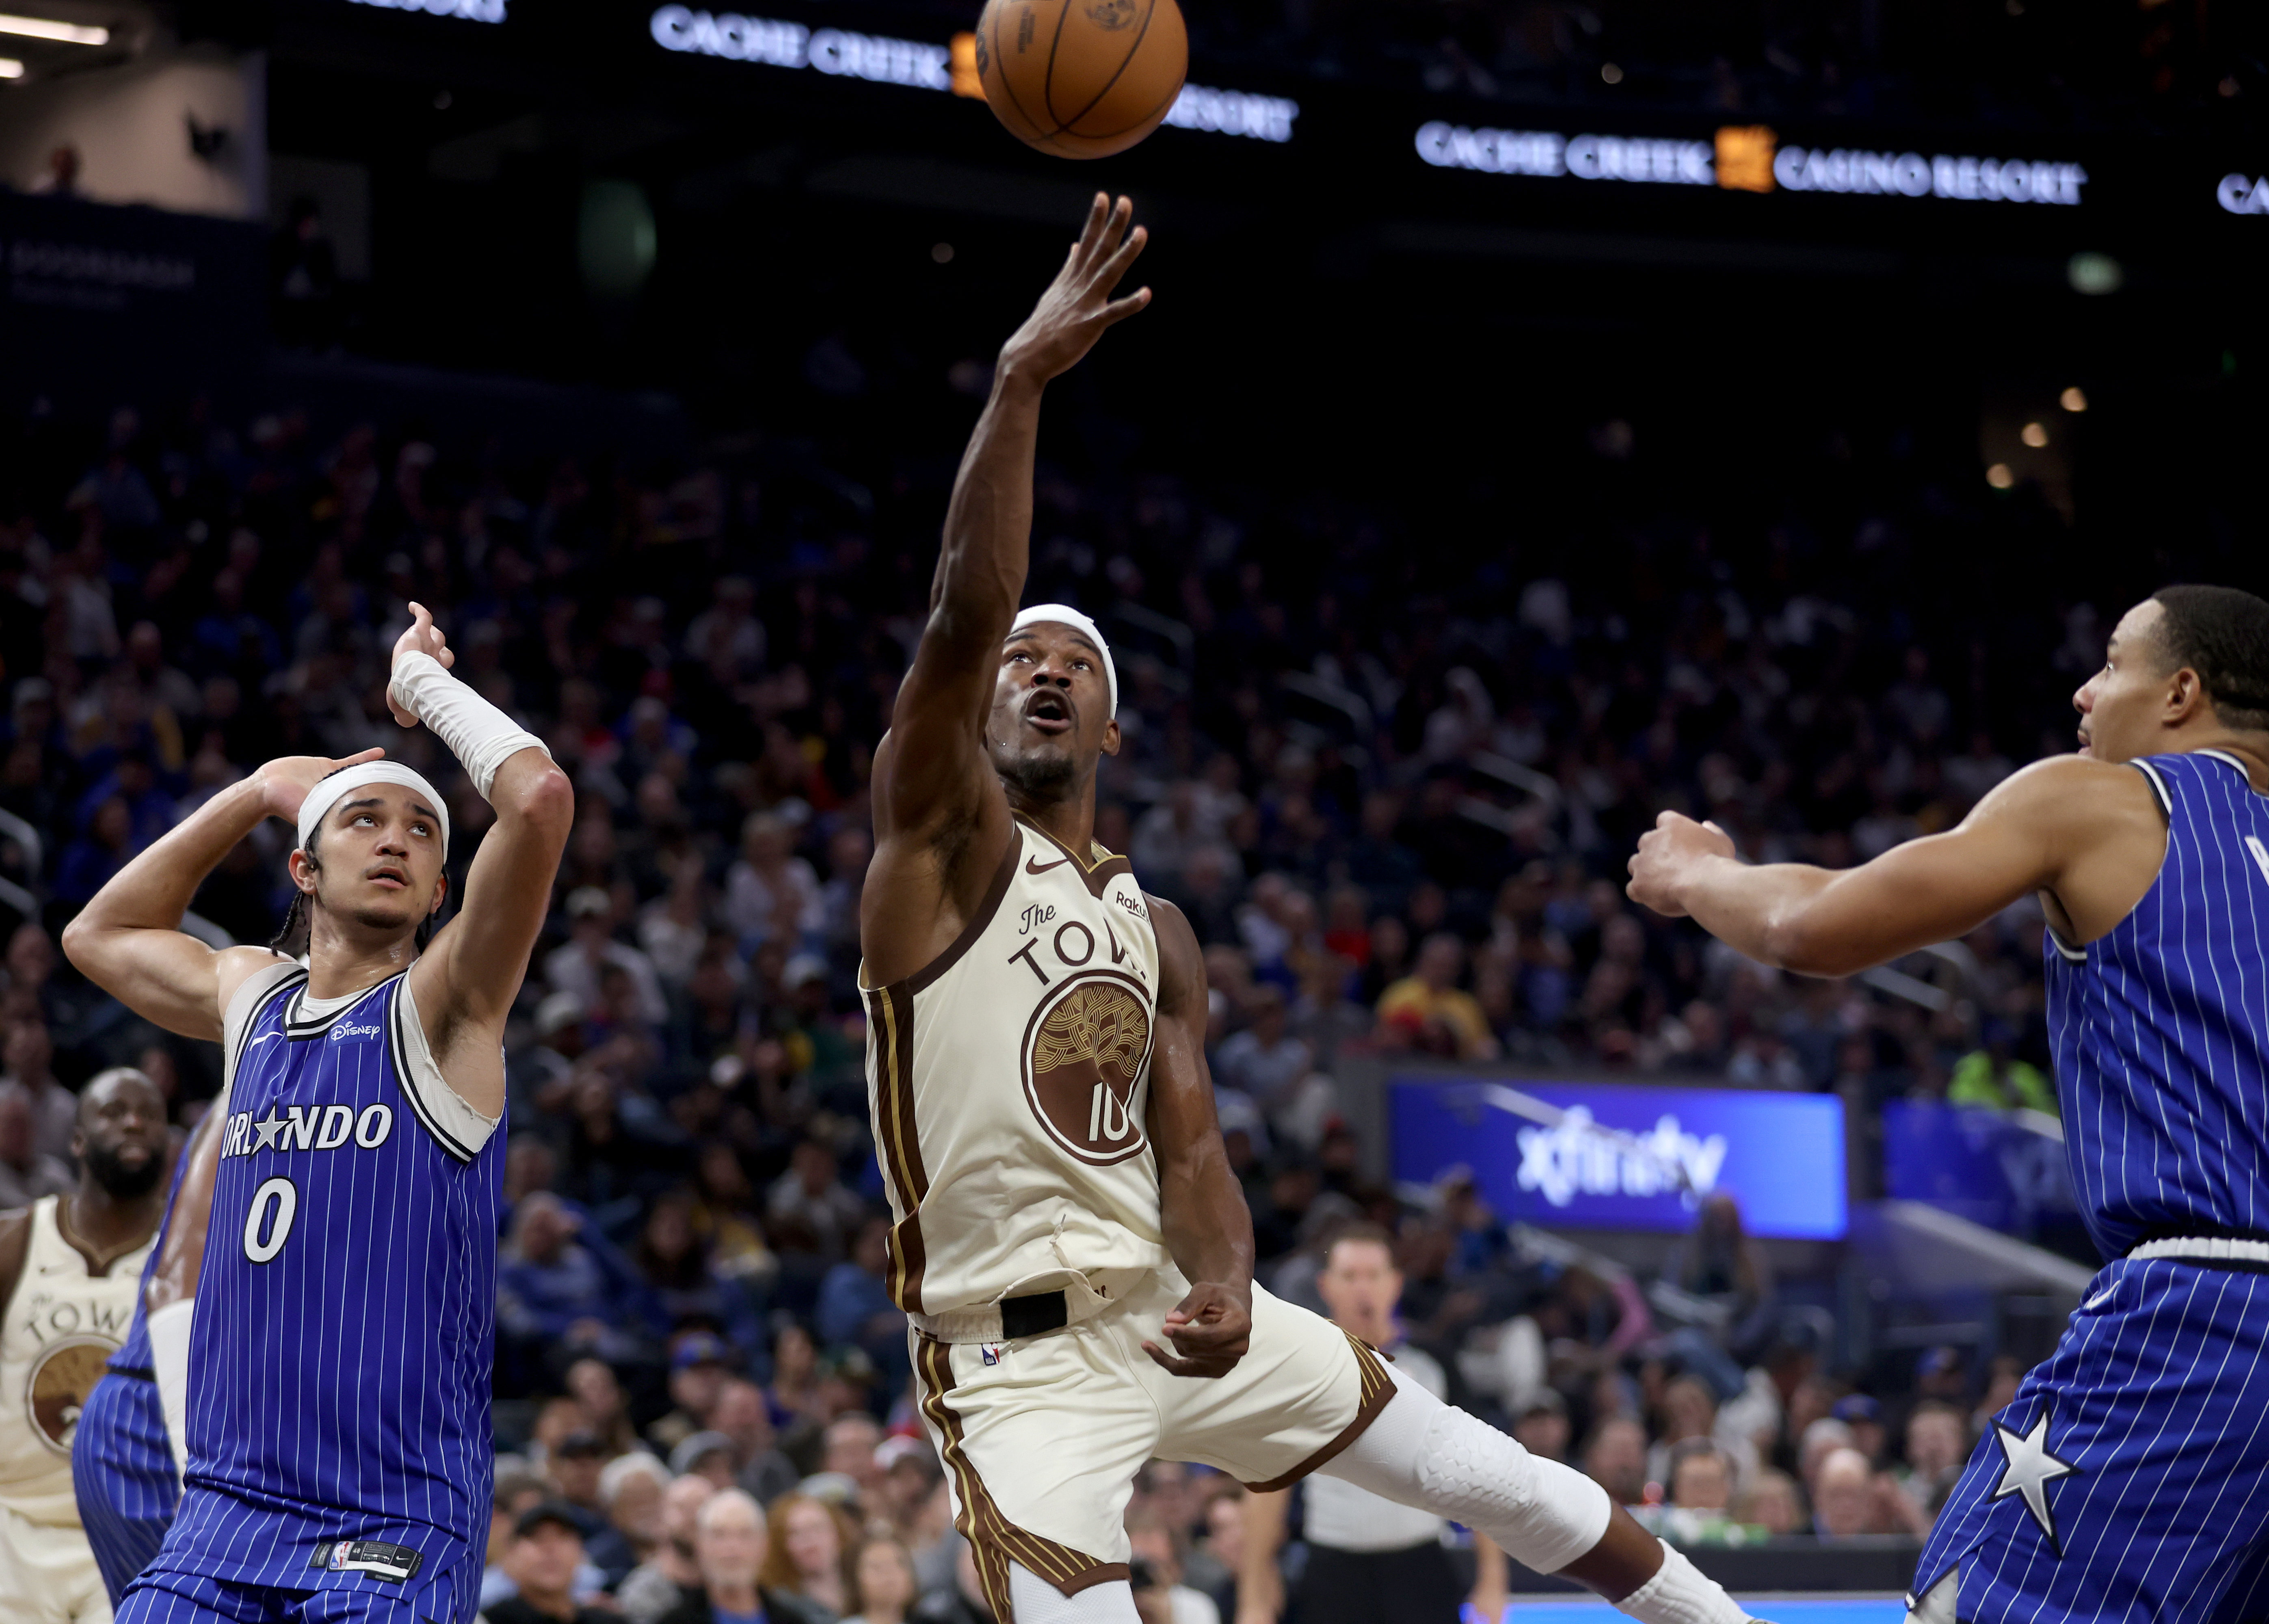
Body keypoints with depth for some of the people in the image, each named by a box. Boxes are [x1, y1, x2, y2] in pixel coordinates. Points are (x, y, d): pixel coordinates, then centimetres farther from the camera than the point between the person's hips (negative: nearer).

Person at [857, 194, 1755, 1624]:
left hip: (1166, 1309, 6)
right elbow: (964, 613, -22)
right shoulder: (944, 844, -6)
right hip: (1016, 1358, -6)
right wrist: (1021, 380, -31)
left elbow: (1190, 1151, 8)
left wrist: (1225, 1284, -16)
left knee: (1484, 1477, 11)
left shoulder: (1156, 933, 13)